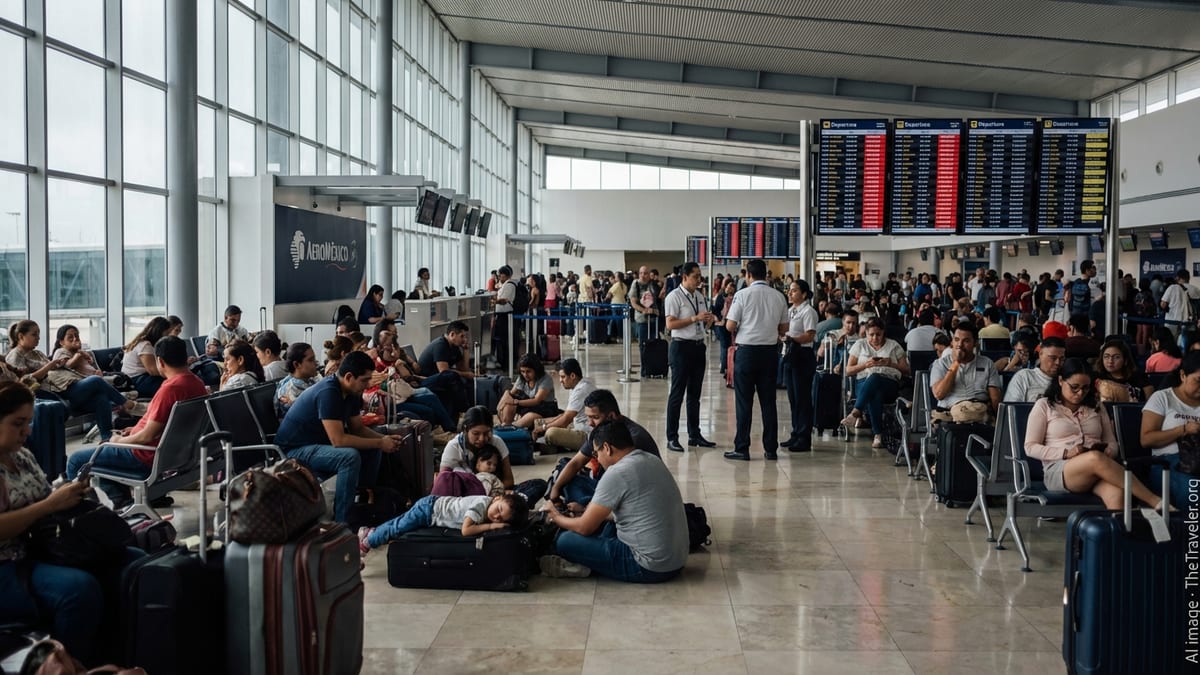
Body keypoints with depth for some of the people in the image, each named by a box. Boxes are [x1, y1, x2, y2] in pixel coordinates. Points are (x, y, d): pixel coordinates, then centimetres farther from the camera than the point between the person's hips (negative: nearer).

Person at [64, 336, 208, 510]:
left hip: (149, 456, -9)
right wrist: (135, 430, 15)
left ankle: (120, 500, 1)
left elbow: (147, 436, -22)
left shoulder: (170, 388, -25)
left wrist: (120, 441, -5)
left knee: (75, 460, 0)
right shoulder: (197, 384, 2)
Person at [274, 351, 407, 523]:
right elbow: (338, 440, -31)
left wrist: (384, 438, -7)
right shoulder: (328, 393, -27)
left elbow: (358, 428, 11)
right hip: (294, 450, -10)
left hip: (320, 442, 10)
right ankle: (341, 522, -24)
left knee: (372, 448, 4)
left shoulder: (350, 392, 2)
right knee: (350, 456, -31)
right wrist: (380, 443, -24)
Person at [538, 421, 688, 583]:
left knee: (565, 541, -4)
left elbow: (585, 527, -8)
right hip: (677, 561, 9)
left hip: (650, 568, -9)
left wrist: (557, 518, 12)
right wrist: (588, 512, 28)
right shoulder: (653, 461, 9)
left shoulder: (617, 473, -16)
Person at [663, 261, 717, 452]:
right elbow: (670, 324, -17)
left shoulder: (700, 296, 14)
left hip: (699, 346, 7)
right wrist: (695, 318, -20)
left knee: (695, 393, 14)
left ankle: (694, 435, 23)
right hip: (681, 346, -7)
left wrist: (709, 320, 0)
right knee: (677, 394, -2)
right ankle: (672, 438, 4)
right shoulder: (675, 296, -9)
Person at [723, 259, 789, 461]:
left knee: (744, 401, 1)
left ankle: (742, 449, 2)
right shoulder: (778, 297, 3)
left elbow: (730, 325, -10)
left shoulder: (743, 294, -9)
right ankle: (771, 449, 13)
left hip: (746, 349, -4)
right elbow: (784, 328, 8)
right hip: (770, 351, 4)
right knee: (768, 401, 10)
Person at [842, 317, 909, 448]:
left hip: (890, 384, -1)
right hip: (864, 382, 1)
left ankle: (856, 413, -51)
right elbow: (848, 371, 15)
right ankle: (878, 435, -43)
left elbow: (906, 370, 13)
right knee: (875, 394, -40)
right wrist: (865, 364, -2)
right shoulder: (860, 345, 20)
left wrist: (890, 364, -5)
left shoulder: (894, 346, 19)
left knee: (874, 377, -41)